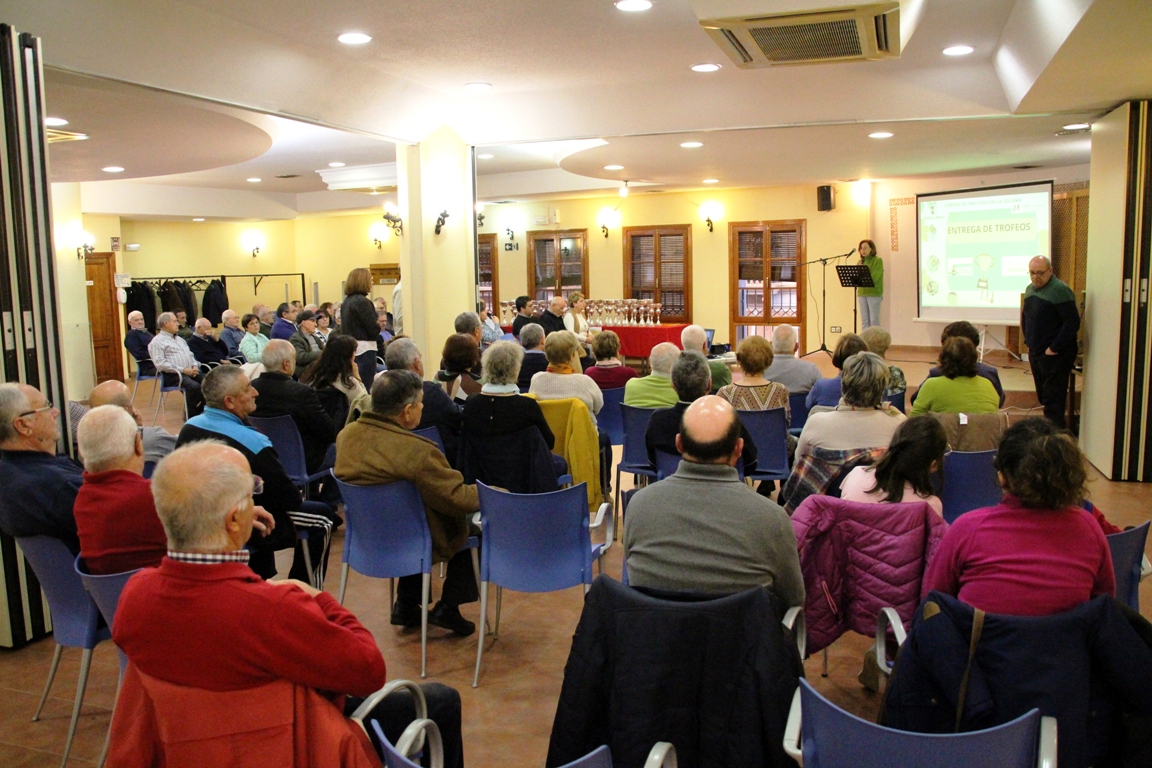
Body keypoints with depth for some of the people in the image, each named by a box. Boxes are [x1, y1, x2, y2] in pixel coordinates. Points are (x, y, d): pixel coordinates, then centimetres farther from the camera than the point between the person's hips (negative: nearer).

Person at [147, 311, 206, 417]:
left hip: (191, 372, 7)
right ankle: (192, 416, -20)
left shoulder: (180, 339, 27)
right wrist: (183, 370, -16)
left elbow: (190, 355, 26)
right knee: (194, 387, -34)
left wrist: (195, 366, 2)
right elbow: (160, 363, -11)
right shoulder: (157, 342, 1)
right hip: (172, 375, -7)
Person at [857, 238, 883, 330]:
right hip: (862, 293, 6)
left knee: (874, 320, -6)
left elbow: (874, 277, -15)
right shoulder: (860, 262, 14)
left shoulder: (878, 260, -3)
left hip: (874, 294, -6)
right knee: (864, 320, 6)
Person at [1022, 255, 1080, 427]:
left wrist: (1054, 348, -19)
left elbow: (1072, 323, -21)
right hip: (1036, 353, 9)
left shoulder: (1060, 290, -16)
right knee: (1043, 397, 16)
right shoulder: (1030, 289, 11)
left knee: (1053, 400, -7)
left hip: (1055, 355, -9)